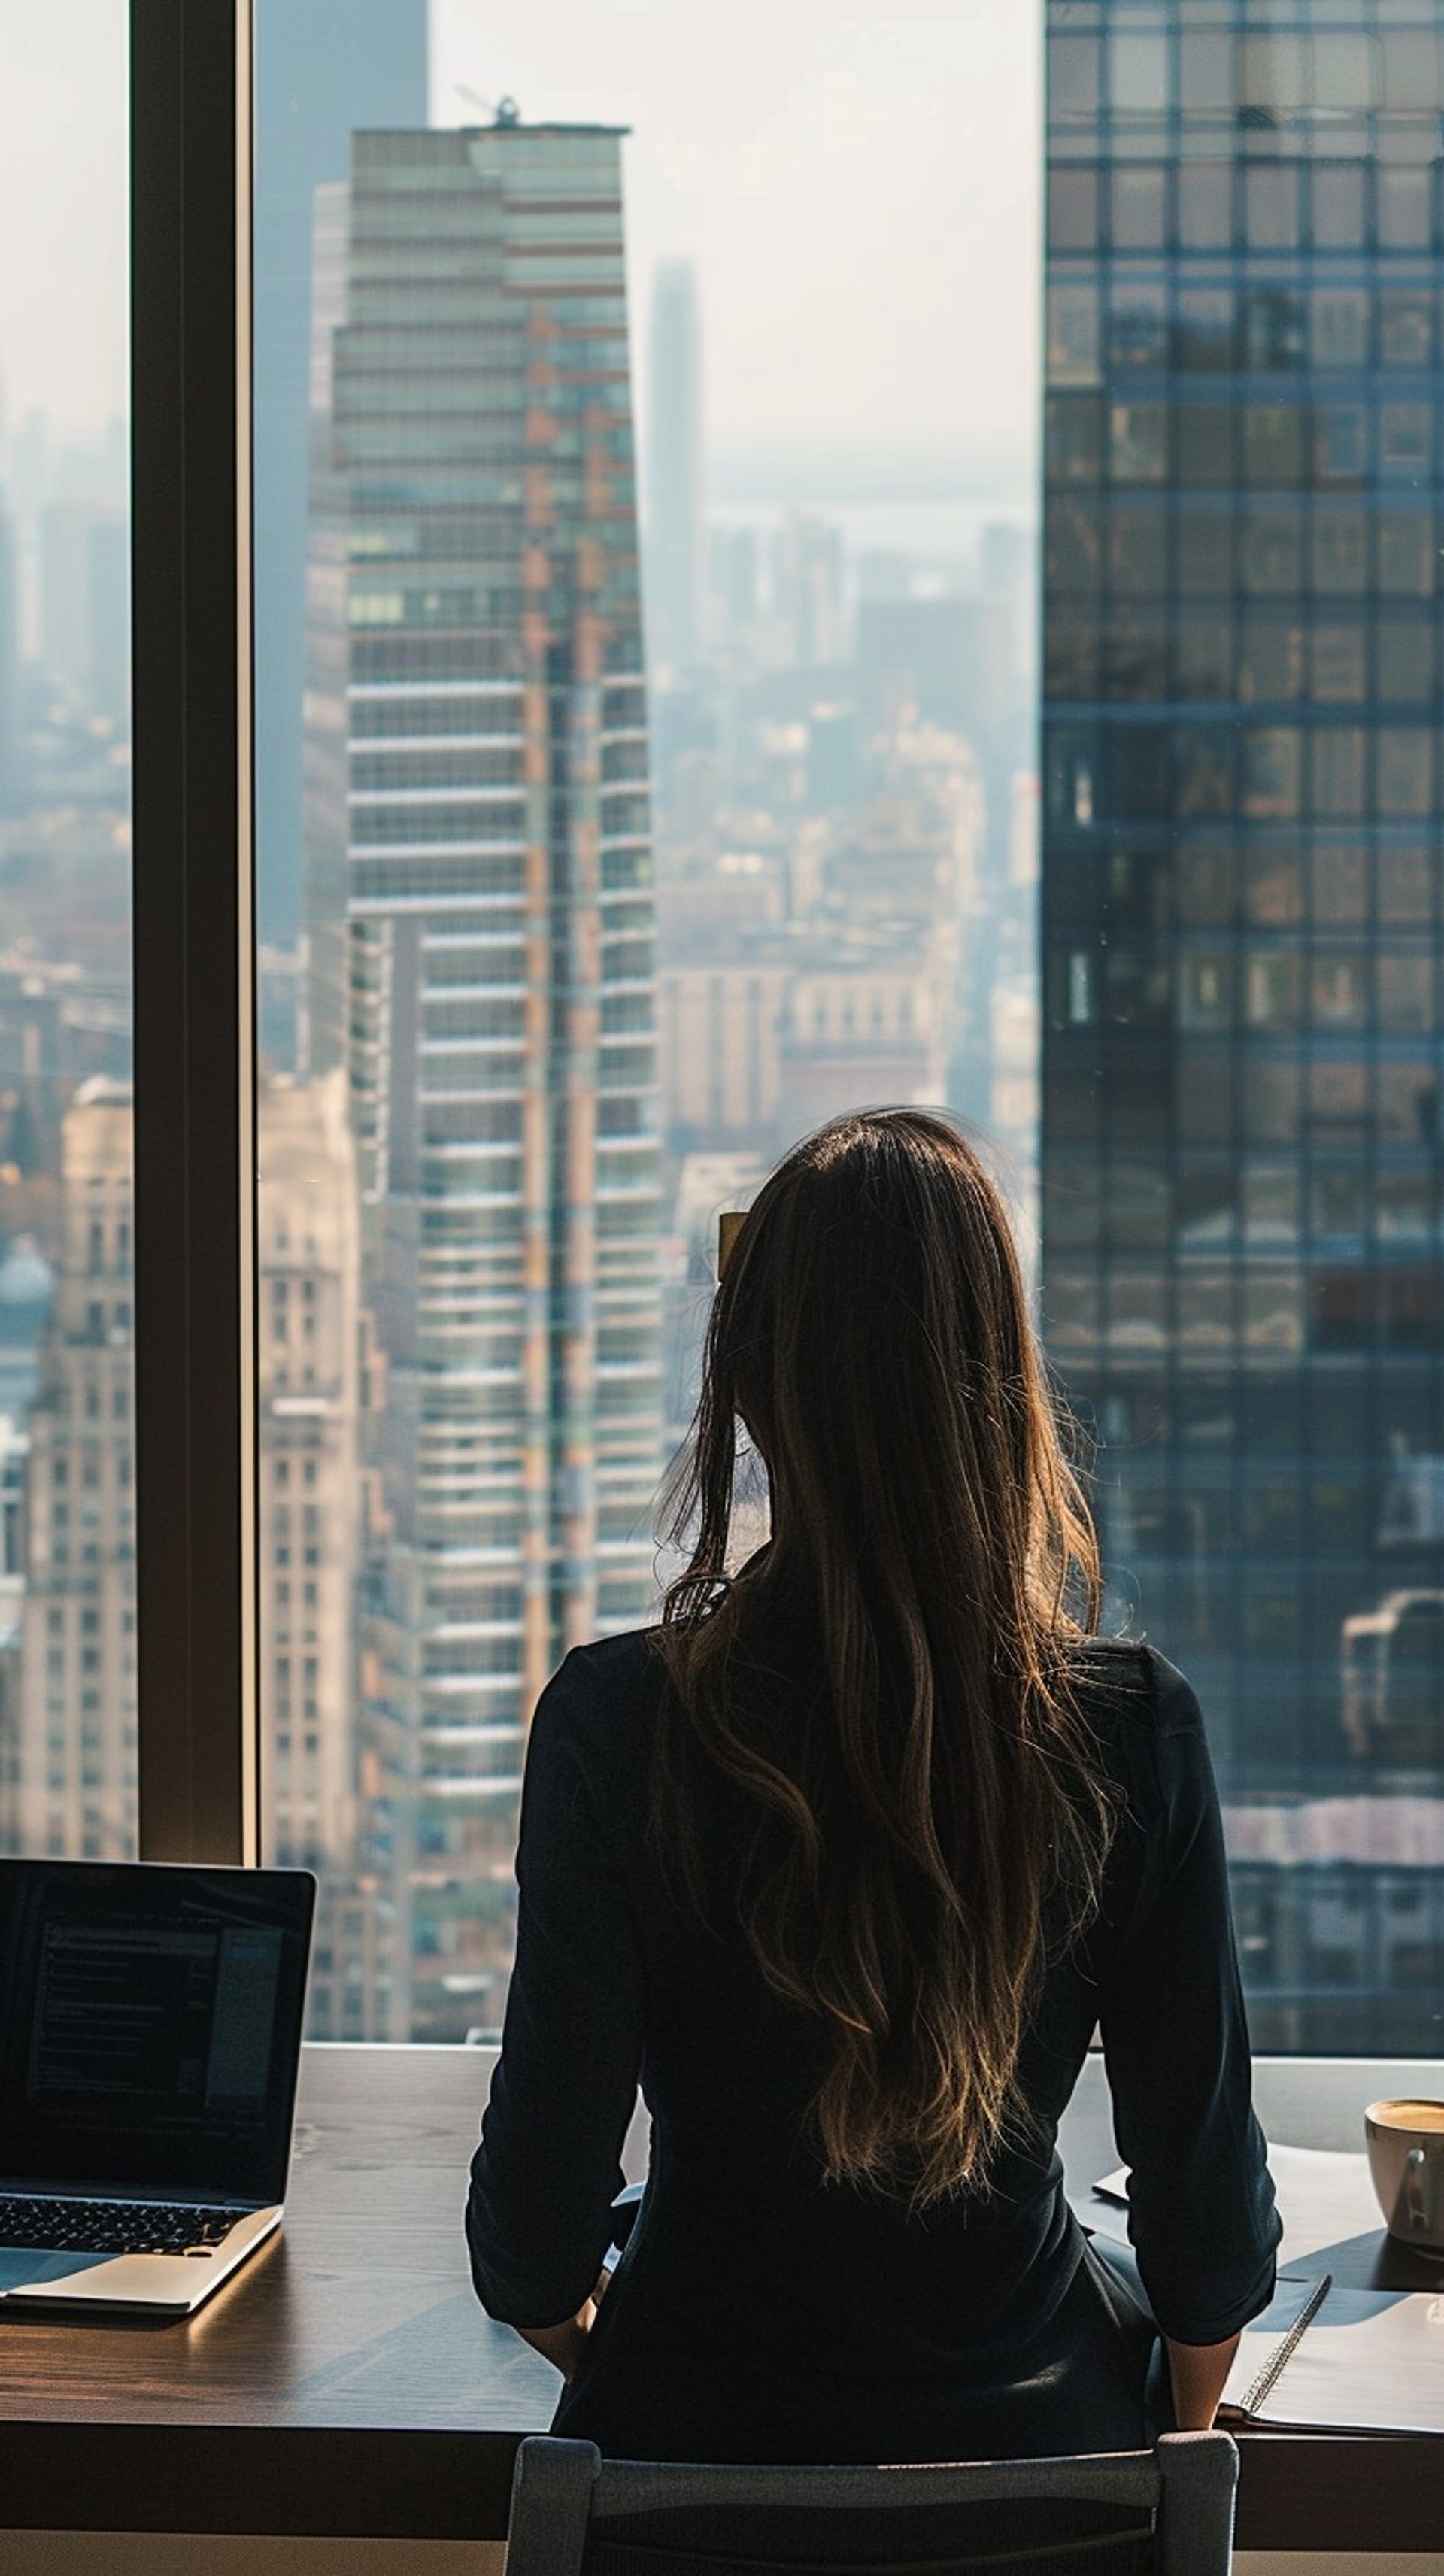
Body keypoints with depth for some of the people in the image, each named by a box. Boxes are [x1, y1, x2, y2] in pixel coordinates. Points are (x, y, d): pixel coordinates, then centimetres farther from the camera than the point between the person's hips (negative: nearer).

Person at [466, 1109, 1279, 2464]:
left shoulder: (616, 1717, -18)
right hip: (1033, 2432, 2)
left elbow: (541, 2185, -11)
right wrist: (1178, 2431, 15)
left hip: (701, 2436, -1)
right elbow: (1207, 2182, -5)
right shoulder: (1135, 1727, -14)